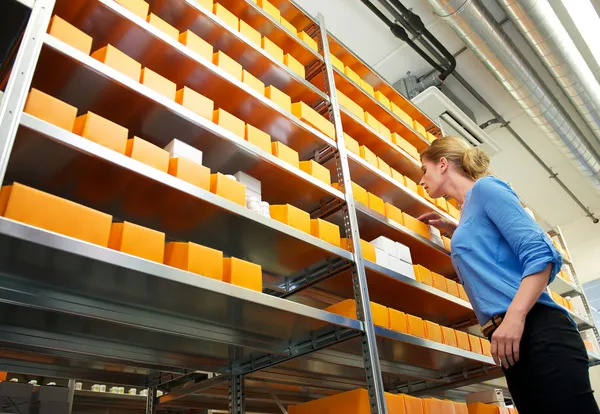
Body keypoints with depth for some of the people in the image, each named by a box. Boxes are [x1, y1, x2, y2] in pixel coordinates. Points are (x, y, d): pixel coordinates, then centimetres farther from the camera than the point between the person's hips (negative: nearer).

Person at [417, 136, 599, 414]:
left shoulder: (485, 188, 0)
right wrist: (453, 230, 29)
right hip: (512, 340, 9)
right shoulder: (469, 210, 25)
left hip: (536, 329, -9)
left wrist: (515, 316, -22)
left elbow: (541, 253, -10)